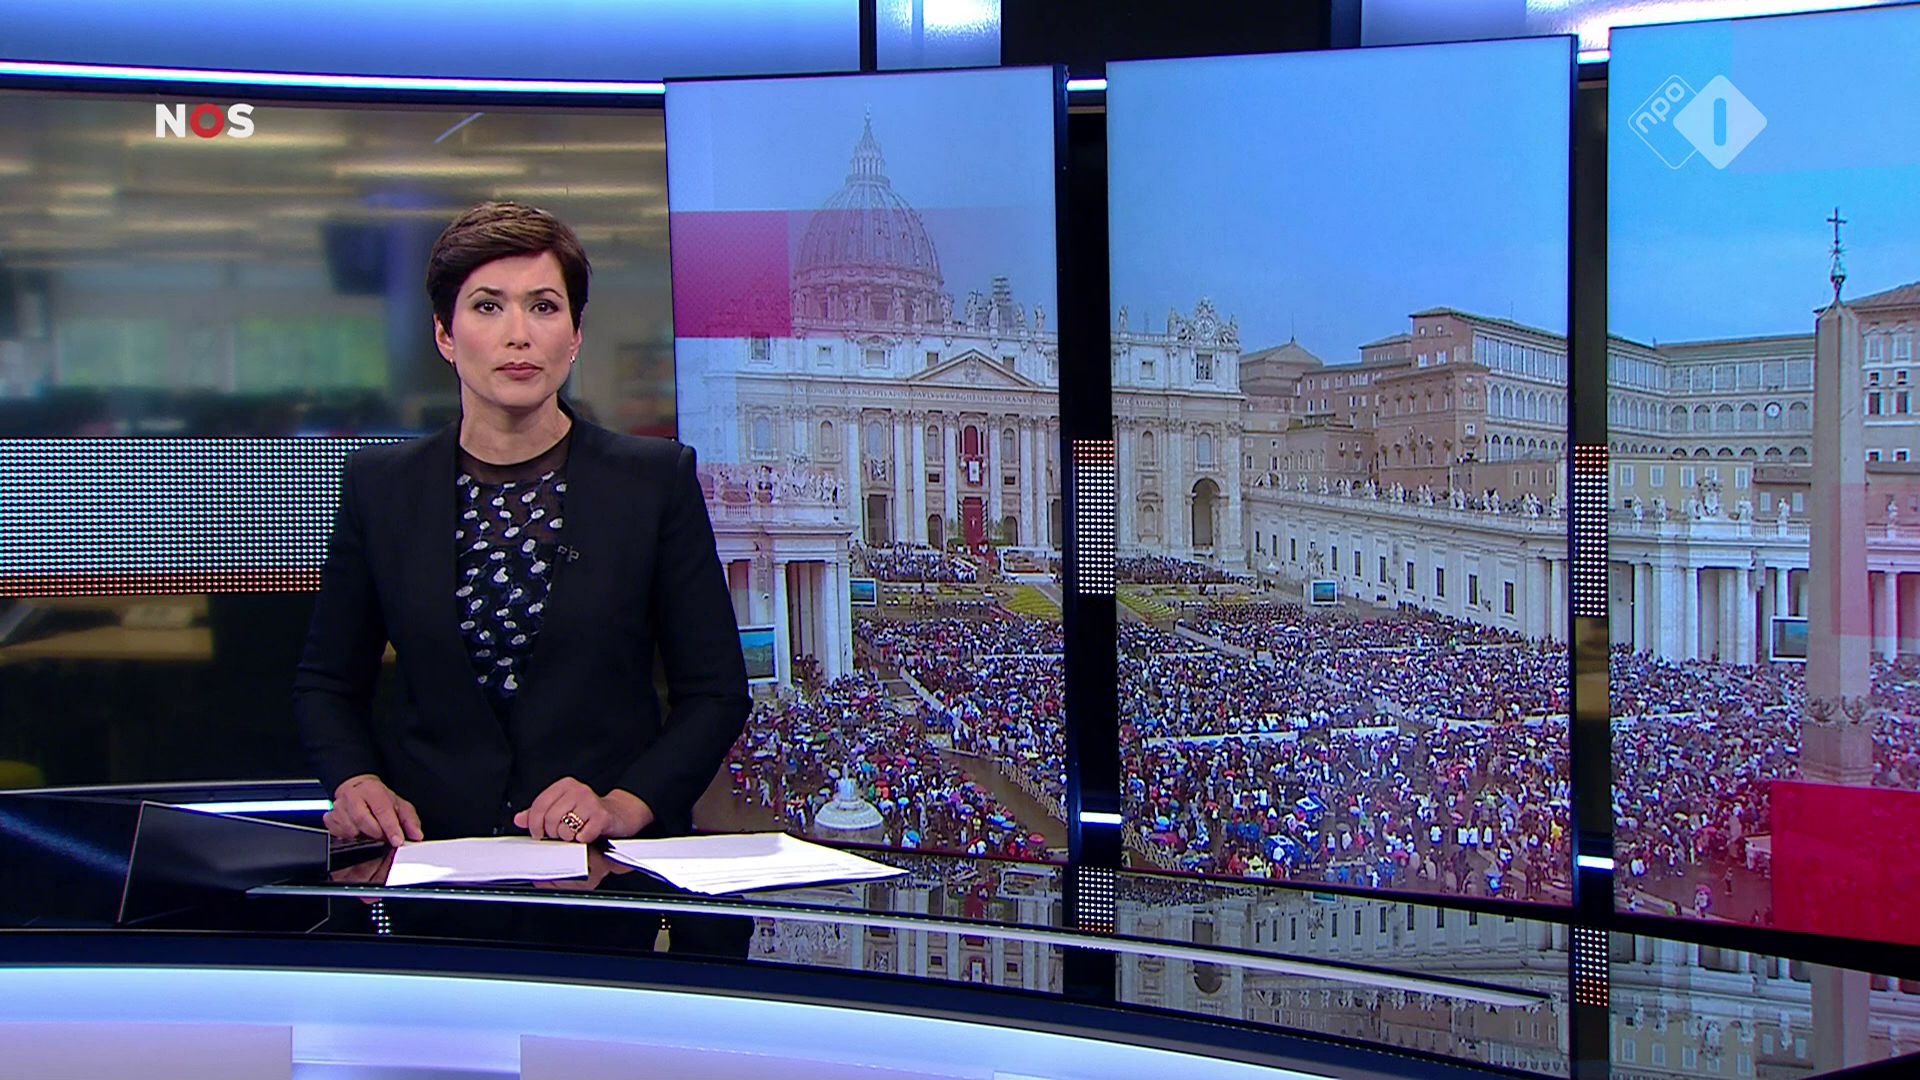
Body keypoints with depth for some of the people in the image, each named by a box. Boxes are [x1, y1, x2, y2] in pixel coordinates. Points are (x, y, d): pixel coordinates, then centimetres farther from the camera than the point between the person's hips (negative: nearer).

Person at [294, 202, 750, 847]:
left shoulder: (658, 480, 5)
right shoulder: (380, 487, 10)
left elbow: (717, 692, 6)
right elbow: (326, 684, 18)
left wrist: (628, 805, -10)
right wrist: (356, 782, -2)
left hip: (612, 871, -2)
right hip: (430, 855, 2)